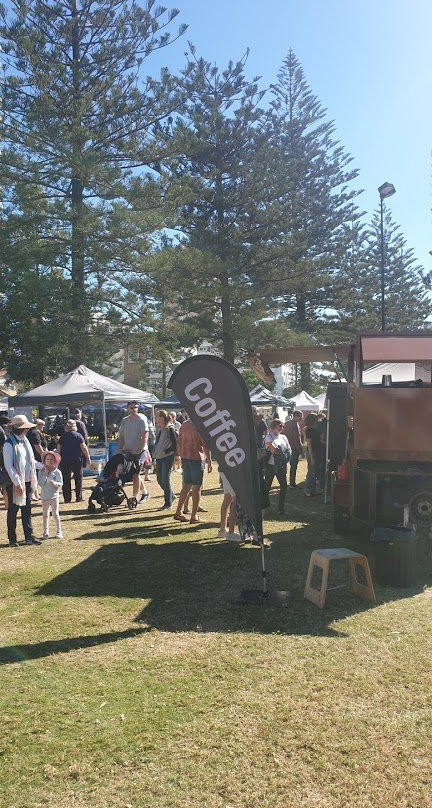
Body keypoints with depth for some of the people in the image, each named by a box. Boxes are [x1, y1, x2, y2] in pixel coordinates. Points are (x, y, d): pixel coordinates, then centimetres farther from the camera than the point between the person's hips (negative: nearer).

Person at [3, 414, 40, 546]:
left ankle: (29, 536, 16)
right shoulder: (9, 444, -14)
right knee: (13, 510, 5)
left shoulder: (24, 441, 8)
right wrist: (17, 483, -20)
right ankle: (12, 539, 15)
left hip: (27, 481, 7)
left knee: (27, 509, 10)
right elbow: (8, 466, -18)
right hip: (15, 483, -7)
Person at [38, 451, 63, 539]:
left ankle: (58, 531, 7)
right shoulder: (41, 472, 0)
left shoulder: (57, 472, -4)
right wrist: (45, 475, -15)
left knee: (55, 514, -3)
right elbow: (40, 483, -9)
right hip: (44, 496, 2)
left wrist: (55, 483, -27)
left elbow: (61, 484, -8)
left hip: (54, 496, -2)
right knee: (45, 515, 10)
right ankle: (46, 532, 19)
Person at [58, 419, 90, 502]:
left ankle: (67, 498, 7)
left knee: (66, 480, 7)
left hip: (64, 461, 2)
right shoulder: (78, 435, -4)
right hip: (76, 460, -2)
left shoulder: (62, 437, 5)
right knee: (78, 478, 7)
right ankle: (79, 497, 6)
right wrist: (88, 457, 0)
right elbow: (83, 448, -8)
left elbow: (58, 449, 5)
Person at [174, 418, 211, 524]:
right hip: (197, 458, -6)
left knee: (187, 486, 16)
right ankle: (194, 516, 3)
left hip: (185, 458, 6)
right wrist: (209, 461, -7)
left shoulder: (184, 424, 10)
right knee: (196, 487, 0)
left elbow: (179, 443, 14)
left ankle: (178, 512, 15)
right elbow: (205, 445, -12)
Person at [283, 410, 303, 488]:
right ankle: (292, 484, 6)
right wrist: (301, 451, -15)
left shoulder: (286, 423, 7)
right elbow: (297, 439, -19)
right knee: (293, 467, 0)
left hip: (287, 447, 8)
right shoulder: (295, 425, -18)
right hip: (294, 449, -8)